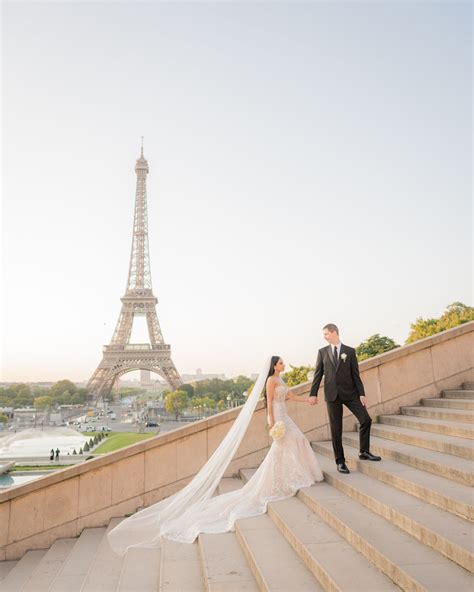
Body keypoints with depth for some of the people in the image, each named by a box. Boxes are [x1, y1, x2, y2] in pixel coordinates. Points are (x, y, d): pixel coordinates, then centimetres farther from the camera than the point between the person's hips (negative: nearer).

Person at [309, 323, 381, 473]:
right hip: (332, 394, 0)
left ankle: (364, 452, 15)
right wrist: (313, 393, -1)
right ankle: (340, 461, 13)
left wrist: (362, 393, -3)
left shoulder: (350, 351, 3)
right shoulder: (322, 352, 6)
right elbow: (318, 374, 5)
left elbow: (355, 374, 2)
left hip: (350, 393, 0)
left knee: (366, 420, -6)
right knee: (336, 429, 2)